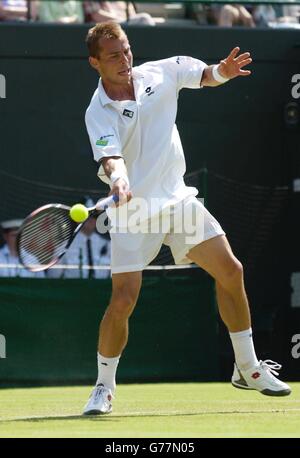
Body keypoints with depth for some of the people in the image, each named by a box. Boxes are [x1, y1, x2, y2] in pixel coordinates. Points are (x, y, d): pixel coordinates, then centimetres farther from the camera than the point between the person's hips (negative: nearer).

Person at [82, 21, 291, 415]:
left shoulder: (160, 73, -1)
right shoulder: (99, 112, -15)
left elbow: (207, 76, 10)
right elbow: (110, 157, -28)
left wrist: (224, 71, -13)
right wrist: (118, 179, -51)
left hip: (177, 198, 5)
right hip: (133, 209, -5)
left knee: (230, 271, 3)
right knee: (123, 301, -14)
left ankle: (248, 368, 19)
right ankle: (104, 387, 5)